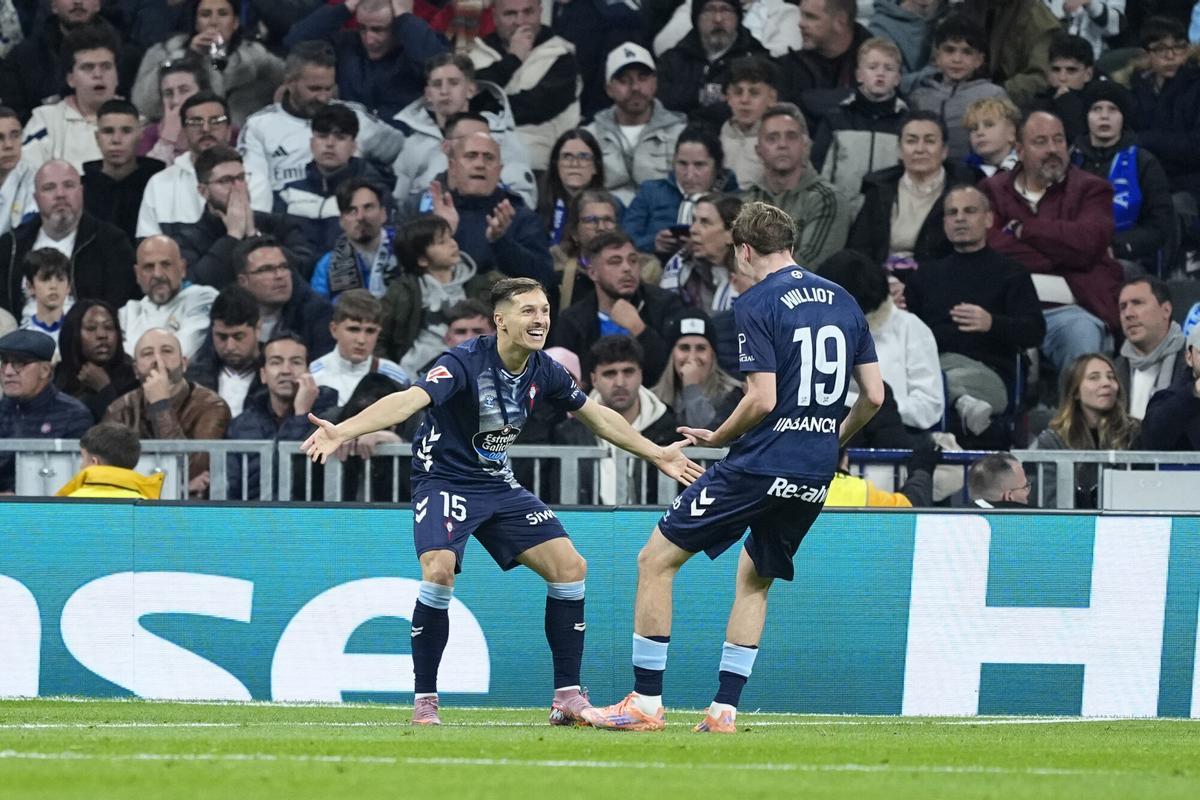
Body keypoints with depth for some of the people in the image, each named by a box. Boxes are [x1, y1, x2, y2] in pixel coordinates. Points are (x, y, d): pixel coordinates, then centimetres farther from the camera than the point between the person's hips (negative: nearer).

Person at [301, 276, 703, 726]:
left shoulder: (543, 372, -3)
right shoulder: (465, 363, -24)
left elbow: (596, 416, 15)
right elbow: (410, 400, -39)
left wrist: (656, 455, 21)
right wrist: (342, 431, -55)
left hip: (499, 486, 6)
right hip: (445, 481, -6)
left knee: (569, 567, -5)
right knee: (440, 570, -30)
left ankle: (567, 697, 4)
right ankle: (424, 701, -15)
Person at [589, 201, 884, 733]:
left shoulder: (755, 305, -9)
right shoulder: (843, 301, 10)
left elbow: (762, 399, -16)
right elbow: (874, 394, 10)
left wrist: (717, 438, 0)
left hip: (762, 464, -7)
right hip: (816, 474, 7)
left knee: (656, 560, 2)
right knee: (754, 579, 23)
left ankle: (646, 703, 0)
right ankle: (723, 710, 15)